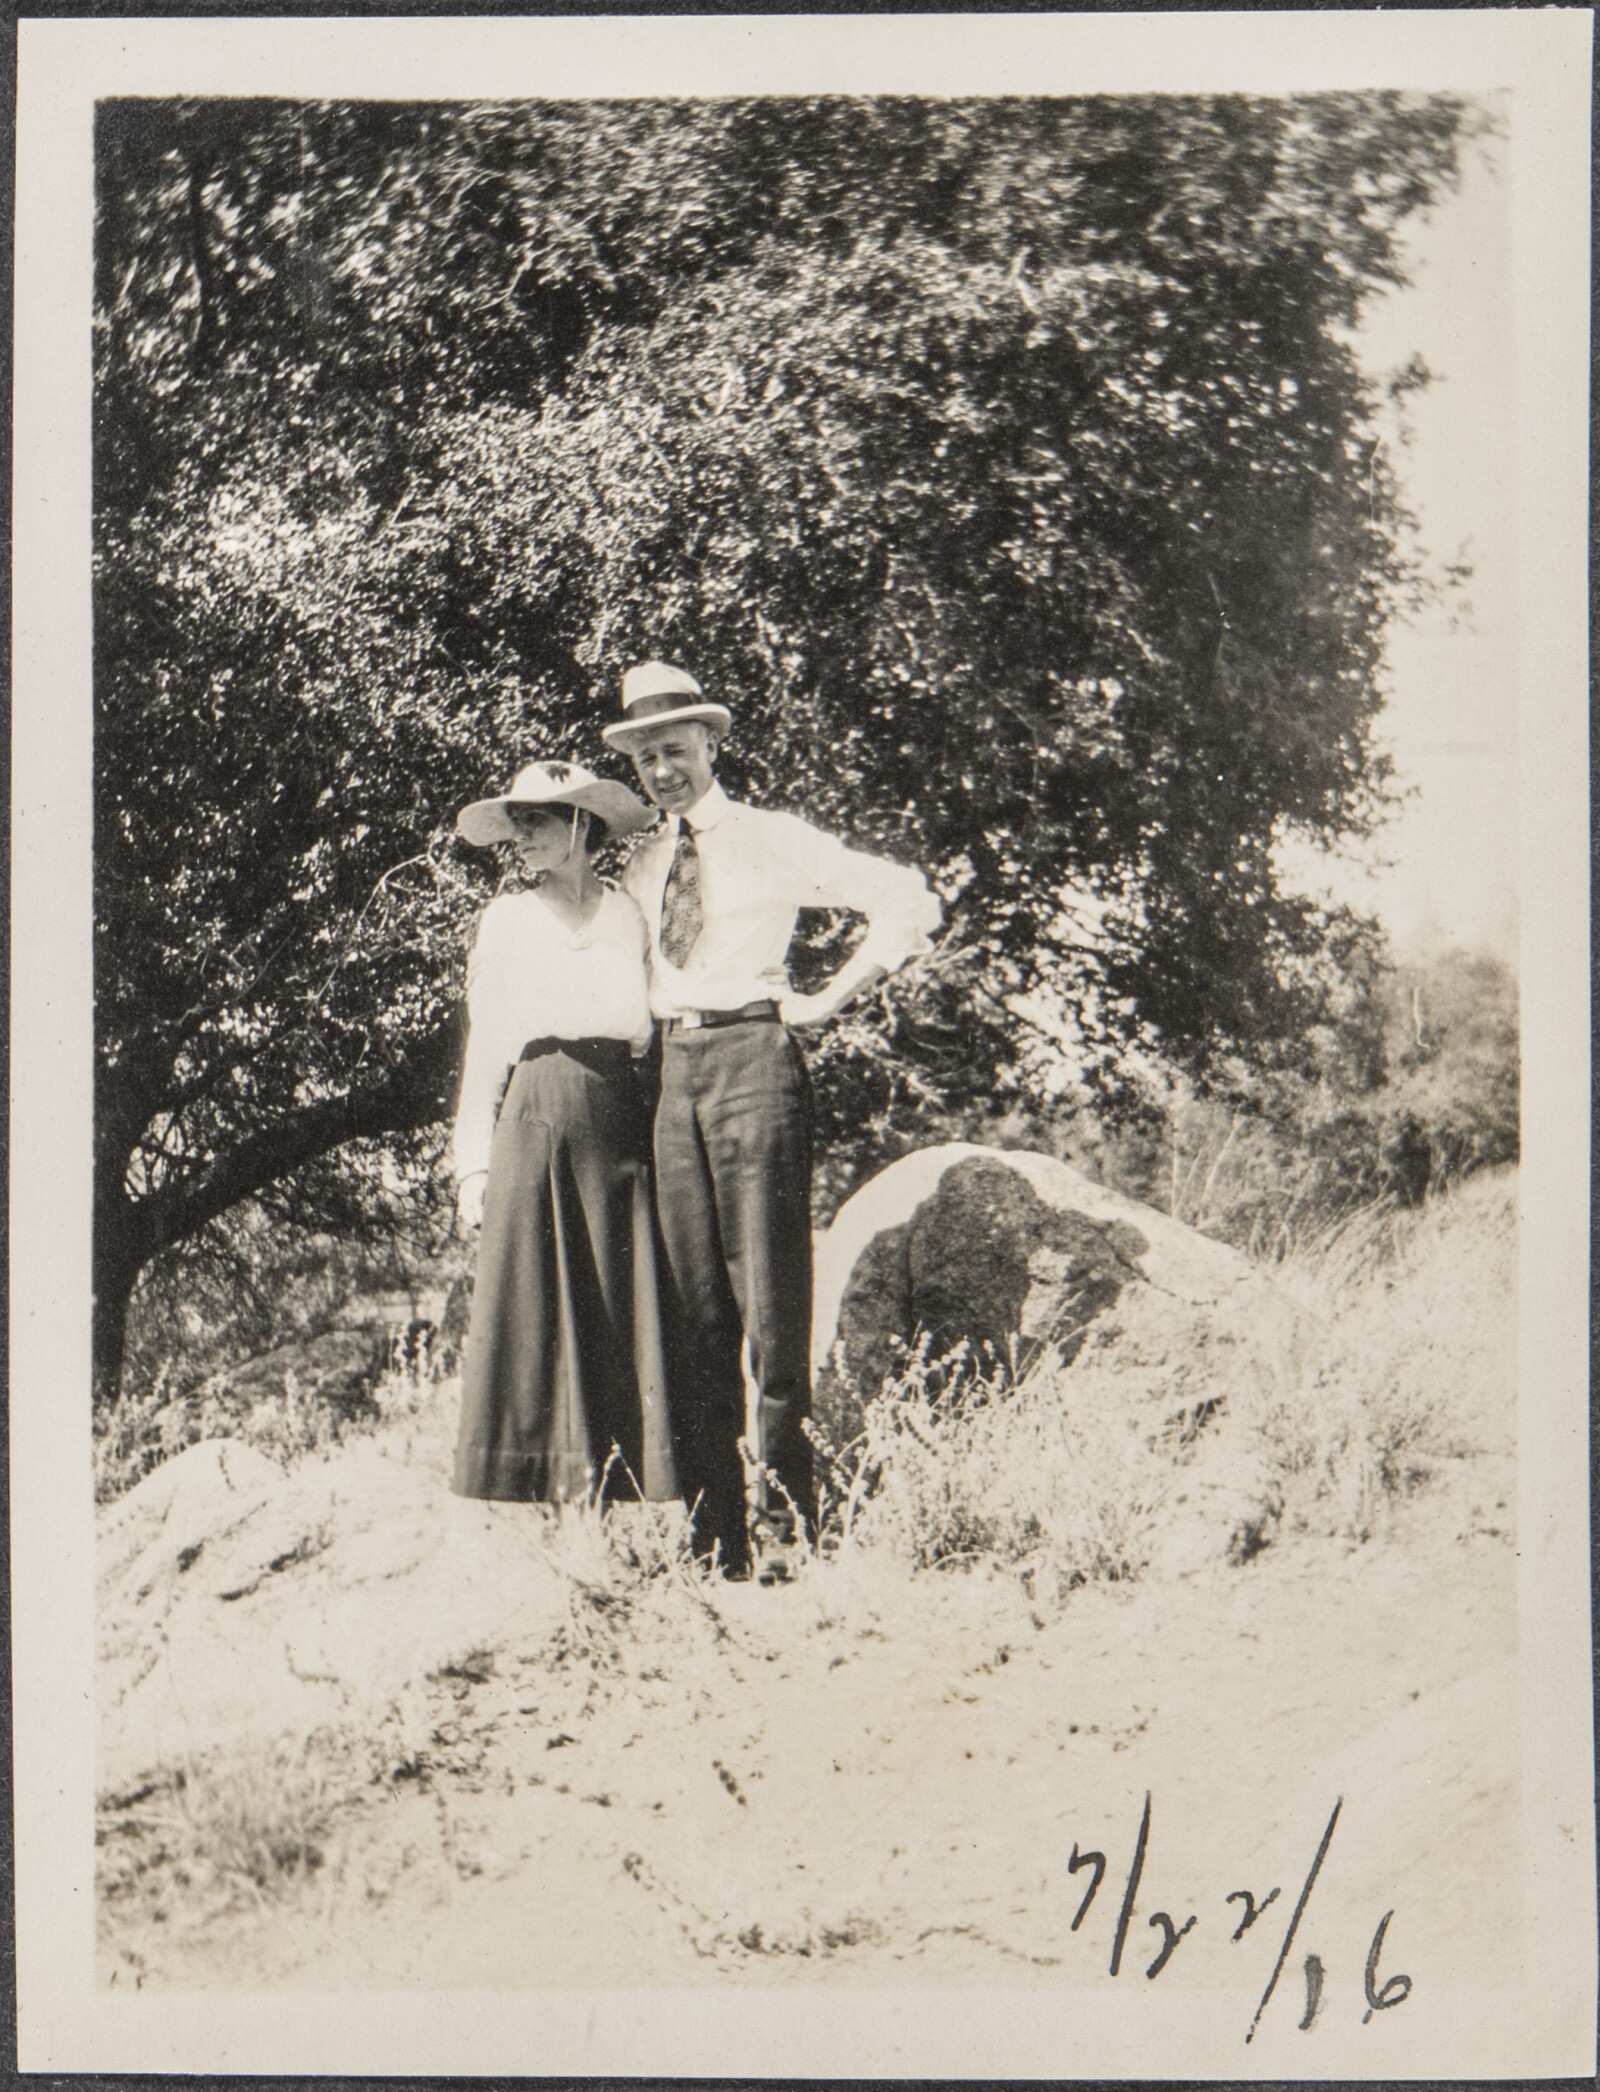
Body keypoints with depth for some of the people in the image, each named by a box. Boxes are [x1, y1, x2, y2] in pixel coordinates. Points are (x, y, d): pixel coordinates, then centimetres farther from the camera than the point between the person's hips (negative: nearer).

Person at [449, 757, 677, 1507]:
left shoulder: (627, 916, 10)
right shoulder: (505, 919, 10)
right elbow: (483, 1045, 9)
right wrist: (475, 1160, 3)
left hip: (619, 1121, 0)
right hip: (535, 1119, 0)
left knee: (621, 1313, -2)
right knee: (531, 1310, -5)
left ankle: (620, 1495, 1)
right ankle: (536, 1493, -3)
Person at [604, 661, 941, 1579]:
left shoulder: (774, 841, 2)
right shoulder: (642, 868, 17)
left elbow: (910, 900, -2)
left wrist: (829, 999, -5)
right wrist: (646, 1038, 16)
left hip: (752, 1056, -5)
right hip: (673, 1068, 5)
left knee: (770, 1292, -8)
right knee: (695, 1303, 4)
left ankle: (777, 1522, -5)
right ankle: (712, 1529, 8)